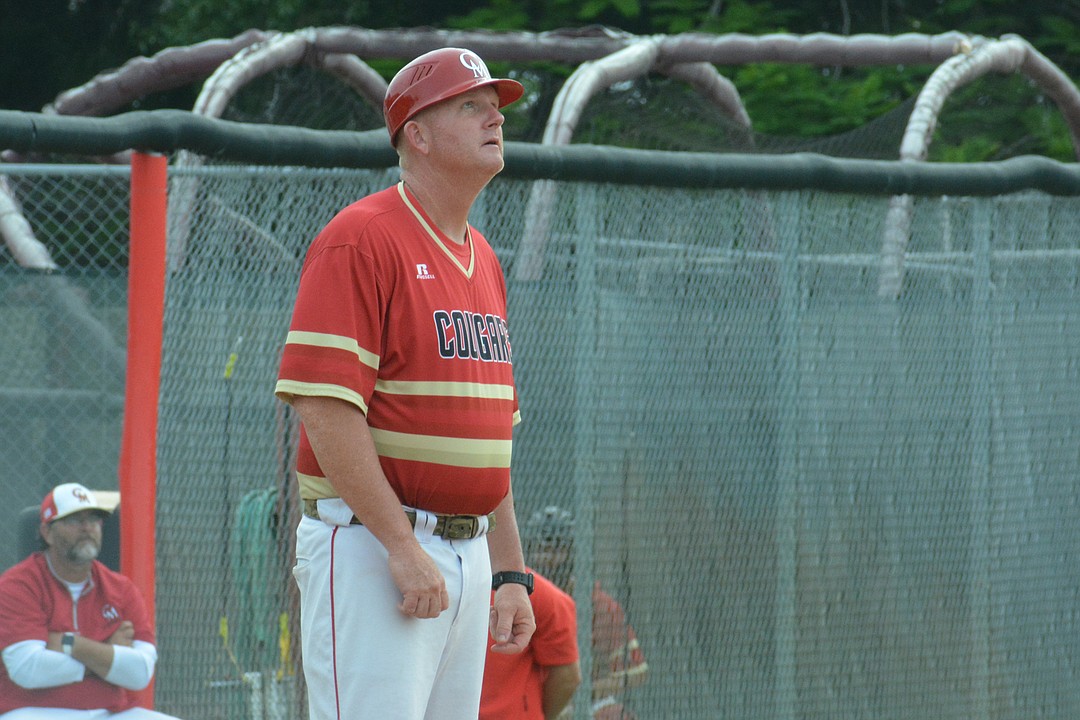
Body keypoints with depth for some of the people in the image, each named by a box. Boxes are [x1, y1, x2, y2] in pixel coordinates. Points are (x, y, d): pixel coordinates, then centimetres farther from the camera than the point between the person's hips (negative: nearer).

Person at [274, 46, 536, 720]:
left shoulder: (483, 260, 18)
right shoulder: (363, 239, -9)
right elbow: (325, 404, -18)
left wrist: (511, 574, 16)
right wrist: (402, 545, -21)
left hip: (467, 556, 9)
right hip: (368, 543, -9)